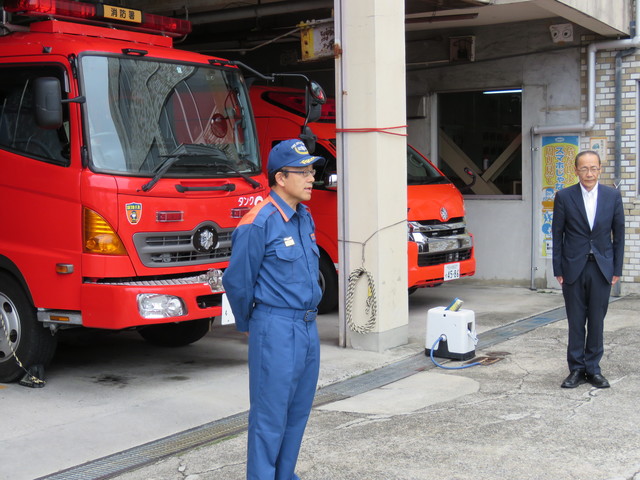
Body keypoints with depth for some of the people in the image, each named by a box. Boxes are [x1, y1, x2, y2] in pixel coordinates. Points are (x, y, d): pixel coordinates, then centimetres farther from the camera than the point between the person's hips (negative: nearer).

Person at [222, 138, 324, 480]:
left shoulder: (305, 218, 10)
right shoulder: (258, 224, -16)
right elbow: (237, 281, -10)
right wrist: (248, 324, 4)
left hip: (308, 328, 8)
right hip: (276, 331, -8)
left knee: (298, 411, 16)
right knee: (270, 416, -1)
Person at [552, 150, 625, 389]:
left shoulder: (613, 196, 2)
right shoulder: (564, 197, -2)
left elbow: (618, 234, 6)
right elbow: (557, 235, 2)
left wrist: (617, 269, 3)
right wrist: (558, 269, -1)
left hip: (602, 268, 1)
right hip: (574, 268, -1)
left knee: (597, 321, 6)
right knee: (576, 322, 5)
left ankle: (593, 368, 17)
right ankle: (577, 369, 14)